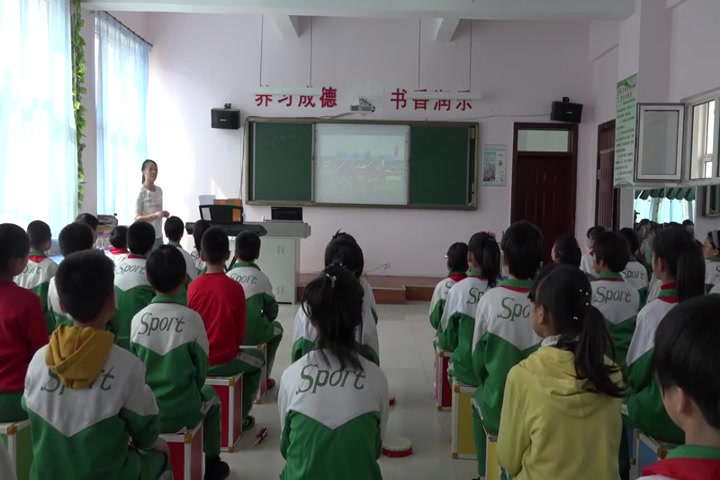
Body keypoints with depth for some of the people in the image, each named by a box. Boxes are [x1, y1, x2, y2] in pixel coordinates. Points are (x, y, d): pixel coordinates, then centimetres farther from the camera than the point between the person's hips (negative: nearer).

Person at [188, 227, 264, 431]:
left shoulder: (193, 286, -6)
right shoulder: (235, 288, -14)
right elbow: (241, 331, -5)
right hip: (224, 361, -3)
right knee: (258, 359, 25)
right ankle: (240, 416, 21)